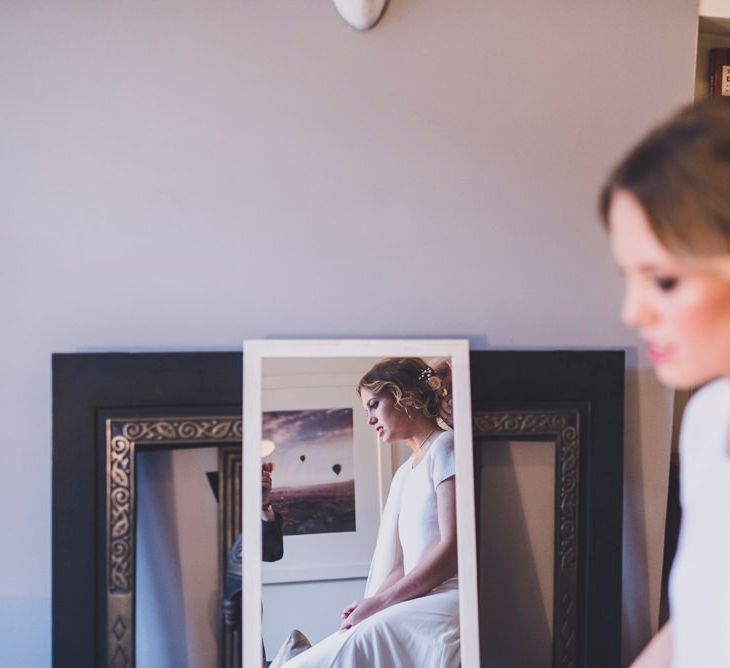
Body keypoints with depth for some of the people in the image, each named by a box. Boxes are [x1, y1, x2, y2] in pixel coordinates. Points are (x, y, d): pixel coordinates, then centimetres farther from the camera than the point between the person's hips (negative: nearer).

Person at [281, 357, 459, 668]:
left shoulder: (445, 447, 0)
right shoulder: (404, 474, 25)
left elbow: (453, 550, -11)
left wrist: (376, 604, -10)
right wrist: (364, 610, -3)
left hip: (446, 602, -7)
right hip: (415, 605, 7)